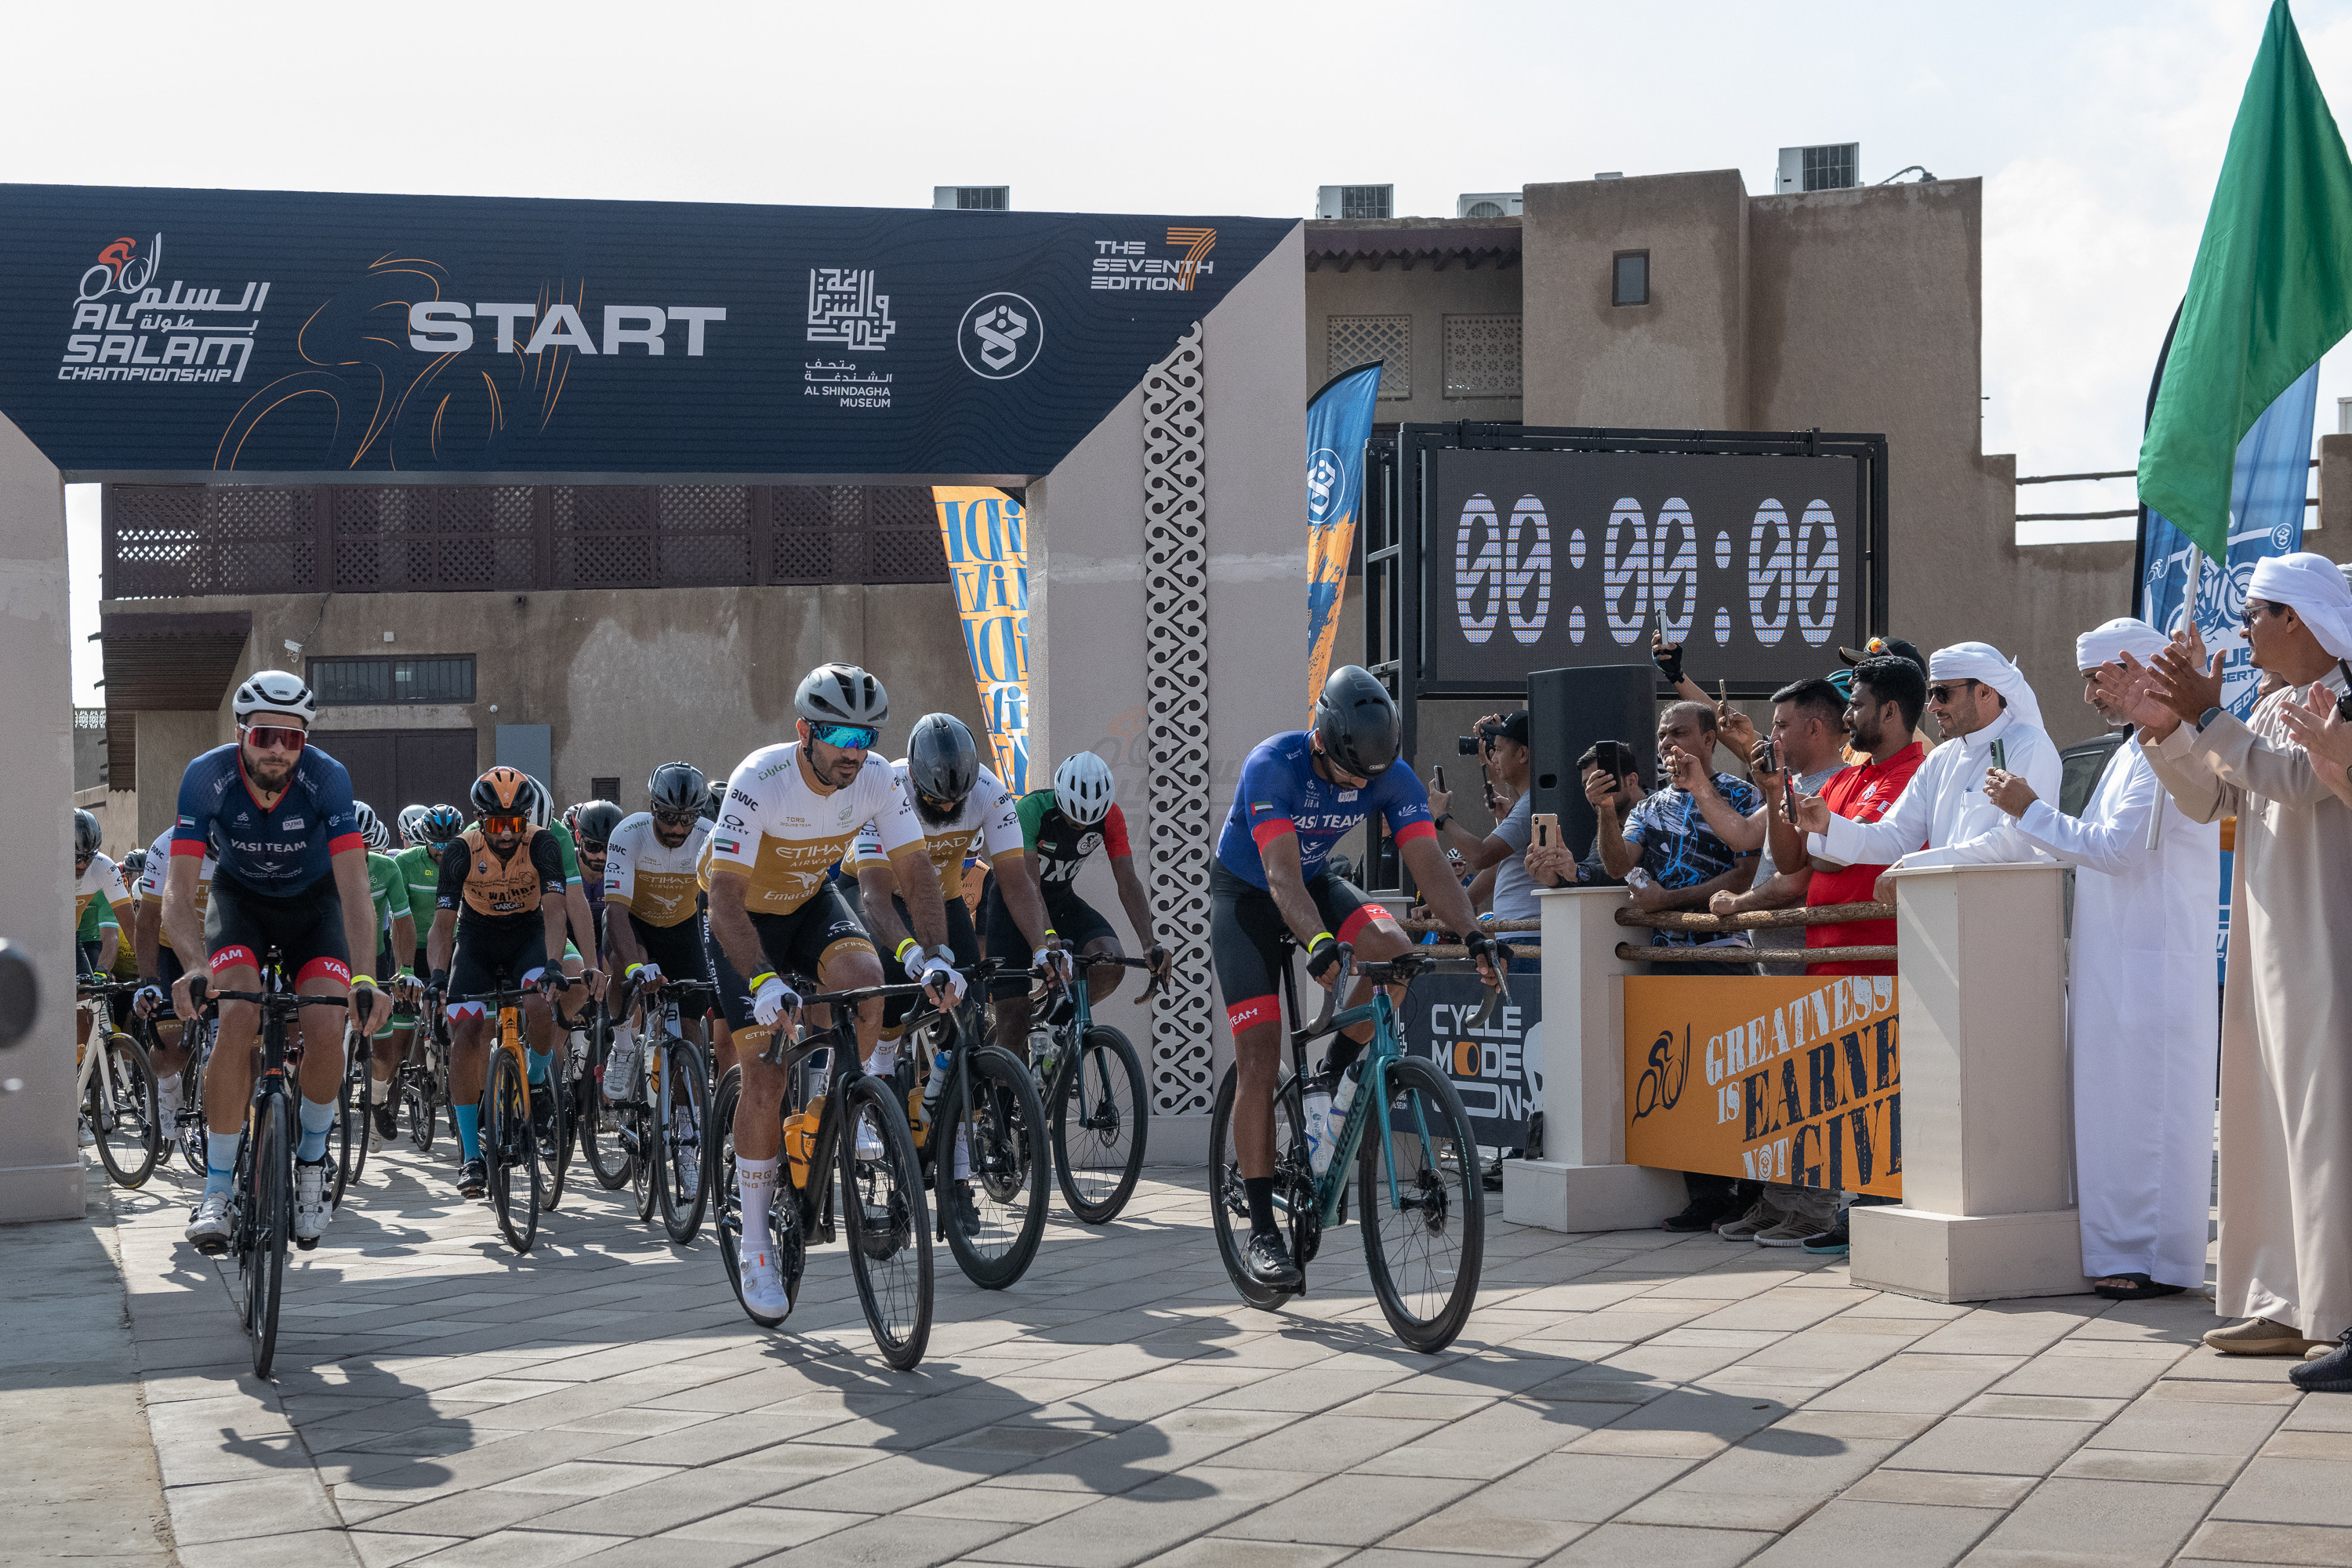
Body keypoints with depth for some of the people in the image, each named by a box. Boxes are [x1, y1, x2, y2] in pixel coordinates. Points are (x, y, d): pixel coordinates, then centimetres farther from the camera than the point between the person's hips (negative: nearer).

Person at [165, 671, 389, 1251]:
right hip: (239, 896, 0)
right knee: (238, 1019, -25)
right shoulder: (207, 777, -28)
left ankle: (311, 1160, 8)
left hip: (313, 903, 0)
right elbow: (178, 892, -33)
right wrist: (193, 968, -51)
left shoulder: (328, 779, -29)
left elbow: (354, 888, -36)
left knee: (327, 1030, -21)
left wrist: (364, 979, -51)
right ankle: (216, 1190, -15)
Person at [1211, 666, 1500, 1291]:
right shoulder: (1273, 765, -33)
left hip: (1314, 883, 4)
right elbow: (1282, 875, -43)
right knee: (1259, 1062, -13)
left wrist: (1474, 936, -41)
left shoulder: (1392, 777, -20)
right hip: (1245, 894, -4)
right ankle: (1260, 1232, -7)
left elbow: (1429, 864, -25)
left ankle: (1333, 1078, -4)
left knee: (1393, 948, -29)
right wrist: (1321, 945, -59)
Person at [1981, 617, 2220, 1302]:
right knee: (2115, 1106, 10)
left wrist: (2030, 810, -13)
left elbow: (2117, 849, -19)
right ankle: (2118, 1250, 14)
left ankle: (2155, 1258, -3)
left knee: (2147, 1108, -7)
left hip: (2154, 961, -10)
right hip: (2115, 960, 10)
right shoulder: (2134, 752, 19)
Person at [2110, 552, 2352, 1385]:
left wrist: (2207, 717, -27)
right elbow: (2209, 799, 15)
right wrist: (2164, 727, 3)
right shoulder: (2269, 711, 16)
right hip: (2270, 942, 9)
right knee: (2272, 1119, 8)